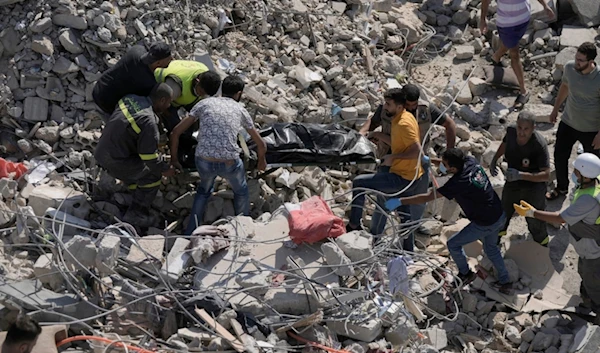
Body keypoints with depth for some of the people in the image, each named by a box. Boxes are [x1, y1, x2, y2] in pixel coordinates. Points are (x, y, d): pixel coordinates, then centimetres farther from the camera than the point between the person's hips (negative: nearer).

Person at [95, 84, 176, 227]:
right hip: (116, 162, -9)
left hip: (101, 153, 9)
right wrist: (164, 169, -4)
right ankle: (136, 214, 5)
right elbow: (149, 155, -21)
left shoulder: (130, 98, 1)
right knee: (153, 174, 3)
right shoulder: (148, 121, -24)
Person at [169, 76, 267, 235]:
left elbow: (175, 133, 9)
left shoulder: (204, 103, 12)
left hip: (203, 162, 1)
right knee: (241, 192, 32)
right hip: (230, 163, -1)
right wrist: (261, 161, 40)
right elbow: (261, 144, 20)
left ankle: (190, 233, 35)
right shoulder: (240, 109, 13)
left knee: (204, 190, 34)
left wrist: (174, 159, 22)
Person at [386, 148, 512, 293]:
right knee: (491, 247, 30)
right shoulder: (471, 161, -10)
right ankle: (504, 282, 39)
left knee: (453, 244, 10)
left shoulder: (458, 182, -30)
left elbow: (428, 197, -28)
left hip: (485, 224, -8)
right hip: (499, 215, 8)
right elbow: (452, 161, 14)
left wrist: (399, 201, -23)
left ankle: (465, 273, 32)